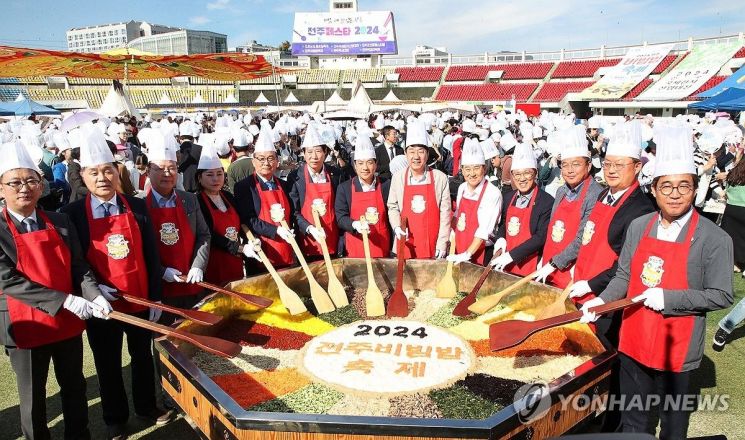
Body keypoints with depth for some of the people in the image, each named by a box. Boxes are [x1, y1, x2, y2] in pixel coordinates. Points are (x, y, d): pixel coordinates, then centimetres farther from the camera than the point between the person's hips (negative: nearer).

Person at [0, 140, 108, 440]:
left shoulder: (60, 222, 1)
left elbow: (79, 266, 1)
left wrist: (94, 295, -18)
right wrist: (65, 301, -23)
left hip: (68, 322, 4)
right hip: (25, 326, -3)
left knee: (74, 388, 18)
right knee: (33, 397, 13)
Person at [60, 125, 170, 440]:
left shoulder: (136, 207, -3)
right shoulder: (73, 213, -8)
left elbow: (151, 255, -1)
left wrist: (155, 298, -2)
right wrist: (93, 288, -20)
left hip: (140, 301, 2)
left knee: (143, 357, 19)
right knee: (108, 365, 15)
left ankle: (147, 406, 41)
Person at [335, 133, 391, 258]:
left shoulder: (386, 185, 2)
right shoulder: (344, 188, 1)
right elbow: (340, 218, -2)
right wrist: (355, 224, -23)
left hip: (381, 247, 1)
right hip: (355, 249, -1)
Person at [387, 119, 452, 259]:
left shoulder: (440, 178, -4)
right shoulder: (398, 178, 0)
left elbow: (445, 213, -3)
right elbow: (392, 207, 8)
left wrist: (442, 245, -7)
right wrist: (397, 227, -9)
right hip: (406, 245, 1)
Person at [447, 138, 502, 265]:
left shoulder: (493, 194, -17)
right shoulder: (462, 188, 3)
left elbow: (484, 230, -20)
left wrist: (467, 254, -23)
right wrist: (453, 244, 7)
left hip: (480, 254, -5)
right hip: (459, 251, 6)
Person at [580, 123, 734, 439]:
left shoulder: (714, 239, -13)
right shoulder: (638, 227, 1)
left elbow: (721, 296, -13)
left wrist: (668, 298, -23)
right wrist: (602, 300, -10)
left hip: (676, 352, -4)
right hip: (634, 343, 4)